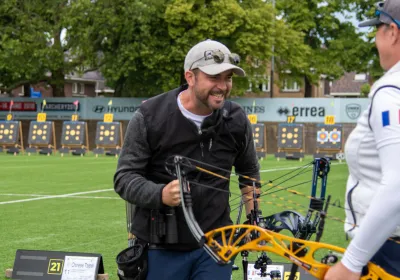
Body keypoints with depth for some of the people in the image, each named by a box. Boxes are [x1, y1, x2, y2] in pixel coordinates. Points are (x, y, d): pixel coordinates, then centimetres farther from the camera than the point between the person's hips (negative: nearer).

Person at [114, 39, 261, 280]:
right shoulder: (150, 116, -10)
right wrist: (160, 194, -30)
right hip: (161, 248, -2)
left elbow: (250, 175, 16)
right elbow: (125, 177, -10)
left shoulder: (236, 120, 0)